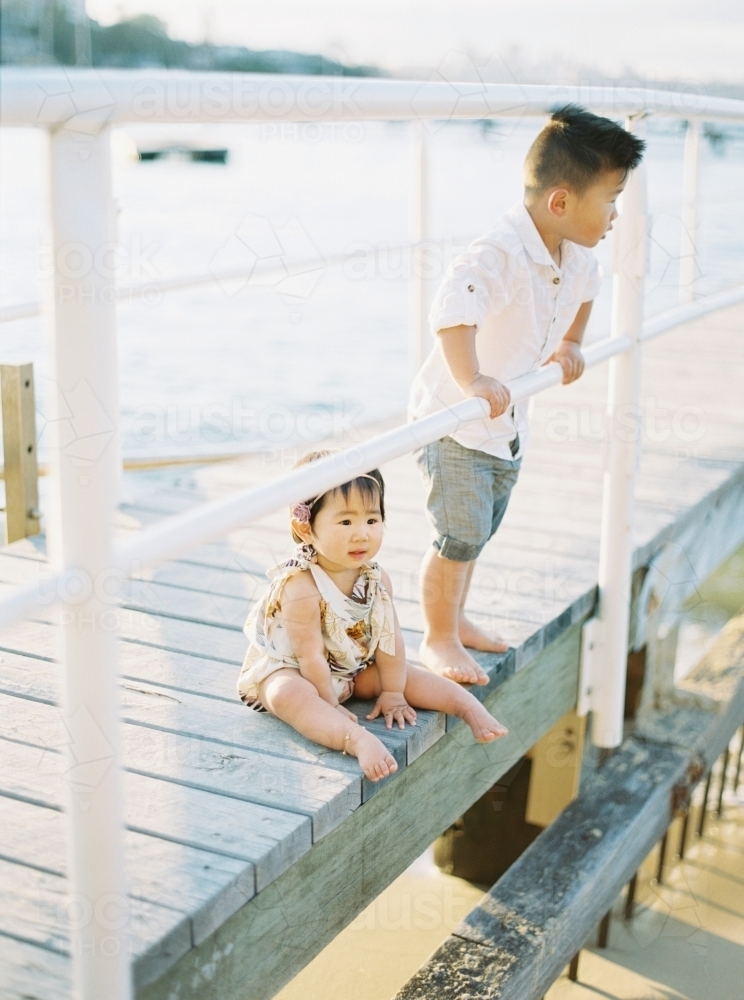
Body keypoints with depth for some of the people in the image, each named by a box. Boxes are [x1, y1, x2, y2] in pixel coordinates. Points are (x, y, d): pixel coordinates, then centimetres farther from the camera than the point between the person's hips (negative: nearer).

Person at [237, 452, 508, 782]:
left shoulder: (377, 579, -11)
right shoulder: (301, 588, -32)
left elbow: (389, 638, -6)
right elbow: (310, 656, -26)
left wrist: (392, 693, -4)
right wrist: (331, 707, -19)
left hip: (352, 669, 7)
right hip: (287, 669, -7)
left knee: (407, 675, -6)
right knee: (290, 695, -38)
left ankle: (471, 707, 1)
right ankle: (360, 741, -55)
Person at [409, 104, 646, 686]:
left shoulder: (577, 257, -1)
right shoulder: (501, 255, -31)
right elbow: (452, 311, -47)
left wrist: (570, 343, 23)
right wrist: (470, 381, -51)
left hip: (509, 421, 9)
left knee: (479, 531, 20)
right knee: (460, 536, -4)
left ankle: (457, 620, 38)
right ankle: (438, 639, 16)